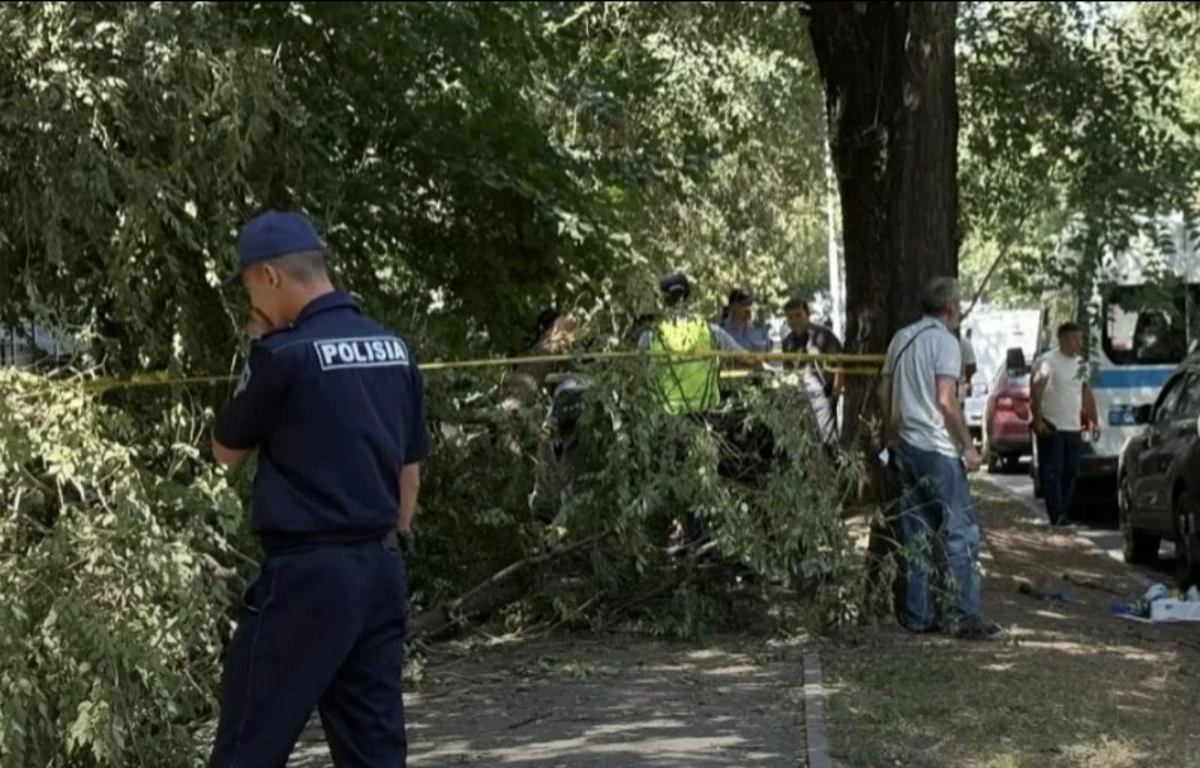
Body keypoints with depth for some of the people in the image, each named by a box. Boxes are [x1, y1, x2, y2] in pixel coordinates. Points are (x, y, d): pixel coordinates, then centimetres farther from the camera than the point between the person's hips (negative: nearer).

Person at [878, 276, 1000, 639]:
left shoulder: (901, 338, 13)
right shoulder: (944, 341, -11)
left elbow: (884, 392, 16)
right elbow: (945, 401, -18)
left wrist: (891, 434, 25)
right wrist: (968, 445, -13)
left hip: (905, 446, 8)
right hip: (938, 449, -8)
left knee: (917, 534, 11)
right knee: (960, 533, -3)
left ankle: (917, 615, 13)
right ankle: (962, 616, -4)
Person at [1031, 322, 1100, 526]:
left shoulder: (1080, 363, 15)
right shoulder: (1048, 361, -9)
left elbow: (1087, 394, 22)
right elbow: (1035, 391, -15)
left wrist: (1094, 421, 17)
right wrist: (1037, 419, -21)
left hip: (1074, 429, 7)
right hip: (1052, 429, -7)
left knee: (1071, 472, 6)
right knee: (1052, 472, -9)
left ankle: (1063, 513, 13)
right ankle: (1056, 515, -10)